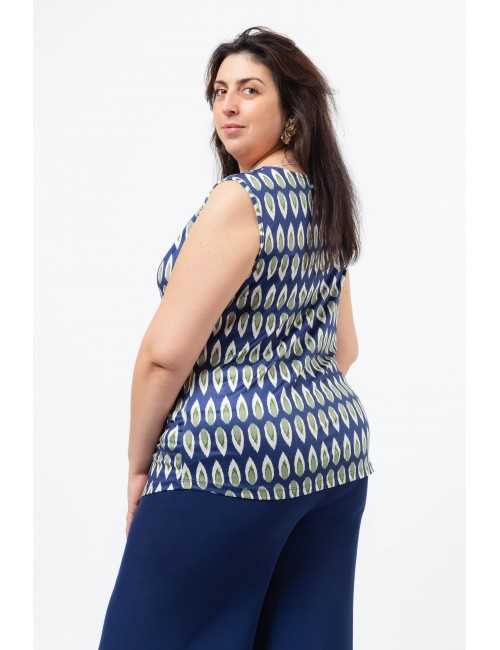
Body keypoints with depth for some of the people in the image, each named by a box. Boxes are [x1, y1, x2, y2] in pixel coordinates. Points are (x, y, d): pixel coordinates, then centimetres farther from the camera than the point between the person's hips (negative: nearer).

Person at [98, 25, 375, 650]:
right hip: (335, 445, 9)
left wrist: (139, 464, -5)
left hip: (231, 455, -9)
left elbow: (167, 350, -17)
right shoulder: (324, 202, 12)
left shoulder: (237, 199, -14)